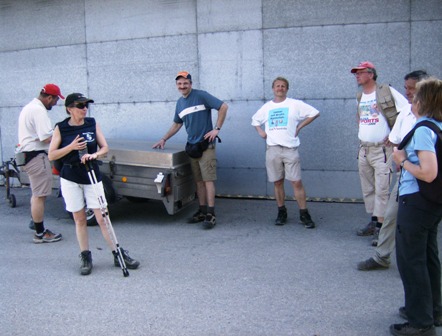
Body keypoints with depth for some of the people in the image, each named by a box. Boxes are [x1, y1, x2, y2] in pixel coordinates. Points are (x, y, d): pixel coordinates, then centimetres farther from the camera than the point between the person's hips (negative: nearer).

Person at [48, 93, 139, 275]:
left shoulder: (92, 124, 2)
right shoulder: (61, 128, -3)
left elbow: (104, 147, 3)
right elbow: (51, 155, -5)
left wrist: (94, 154, -18)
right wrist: (71, 147, -18)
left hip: (92, 176, 1)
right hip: (70, 179, 0)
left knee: (102, 217, -2)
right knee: (79, 219, 6)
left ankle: (119, 254, 5)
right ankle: (86, 257, 17)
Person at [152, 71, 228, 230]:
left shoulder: (201, 96, -7)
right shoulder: (180, 103, 14)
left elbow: (223, 107, -11)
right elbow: (176, 124, 24)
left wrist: (216, 129, -13)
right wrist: (163, 139, 19)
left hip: (206, 145, -6)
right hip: (192, 146, 6)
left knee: (208, 180, -6)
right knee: (198, 181, 10)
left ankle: (211, 215, -4)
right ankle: (202, 211, 17)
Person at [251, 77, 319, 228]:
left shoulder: (295, 104, 2)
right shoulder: (266, 107, 13)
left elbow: (314, 113, 2)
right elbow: (255, 120, 29)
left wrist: (299, 126, -3)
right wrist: (260, 132, 11)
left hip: (290, 149, -3)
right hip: (272, 149, 3)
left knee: (297, 182, -6)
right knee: (277, 182, 8)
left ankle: (304, 214, 2)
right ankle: (281, 212, 19)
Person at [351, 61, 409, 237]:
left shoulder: (387, 91, -8)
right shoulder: (360, 97, 13)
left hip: (381, 149, -7)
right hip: (363, 149, 7)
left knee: (381, 189, -8)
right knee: (367, 189, 11)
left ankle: (381, 226, -3)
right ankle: (373, 221, 21)